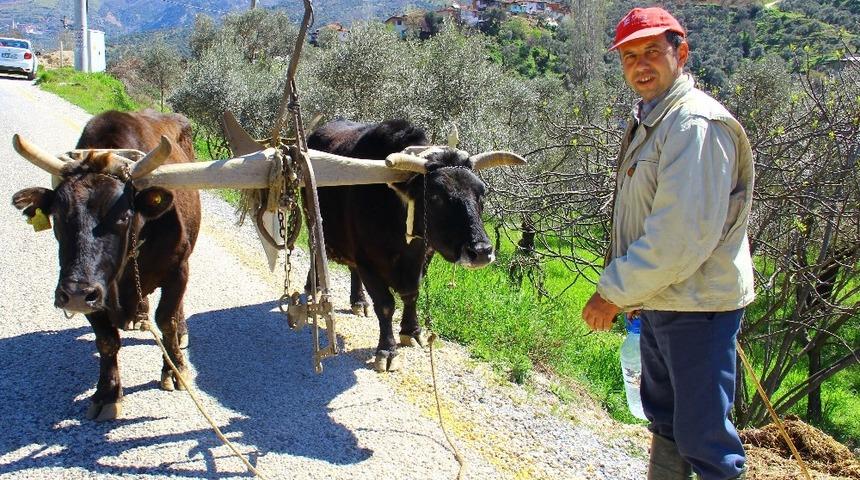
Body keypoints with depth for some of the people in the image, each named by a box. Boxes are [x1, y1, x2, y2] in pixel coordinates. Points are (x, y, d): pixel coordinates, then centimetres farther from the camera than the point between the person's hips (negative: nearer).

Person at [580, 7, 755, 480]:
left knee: (702, 434, -1)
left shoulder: (696, 124, -20)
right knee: (665, 418, 23)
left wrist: (615, 291, -20)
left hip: (698, 307, -10)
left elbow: (685, 233, -27)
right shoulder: (649, 120, 13)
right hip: (660, 300, 10)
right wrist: (625, 287, 14)